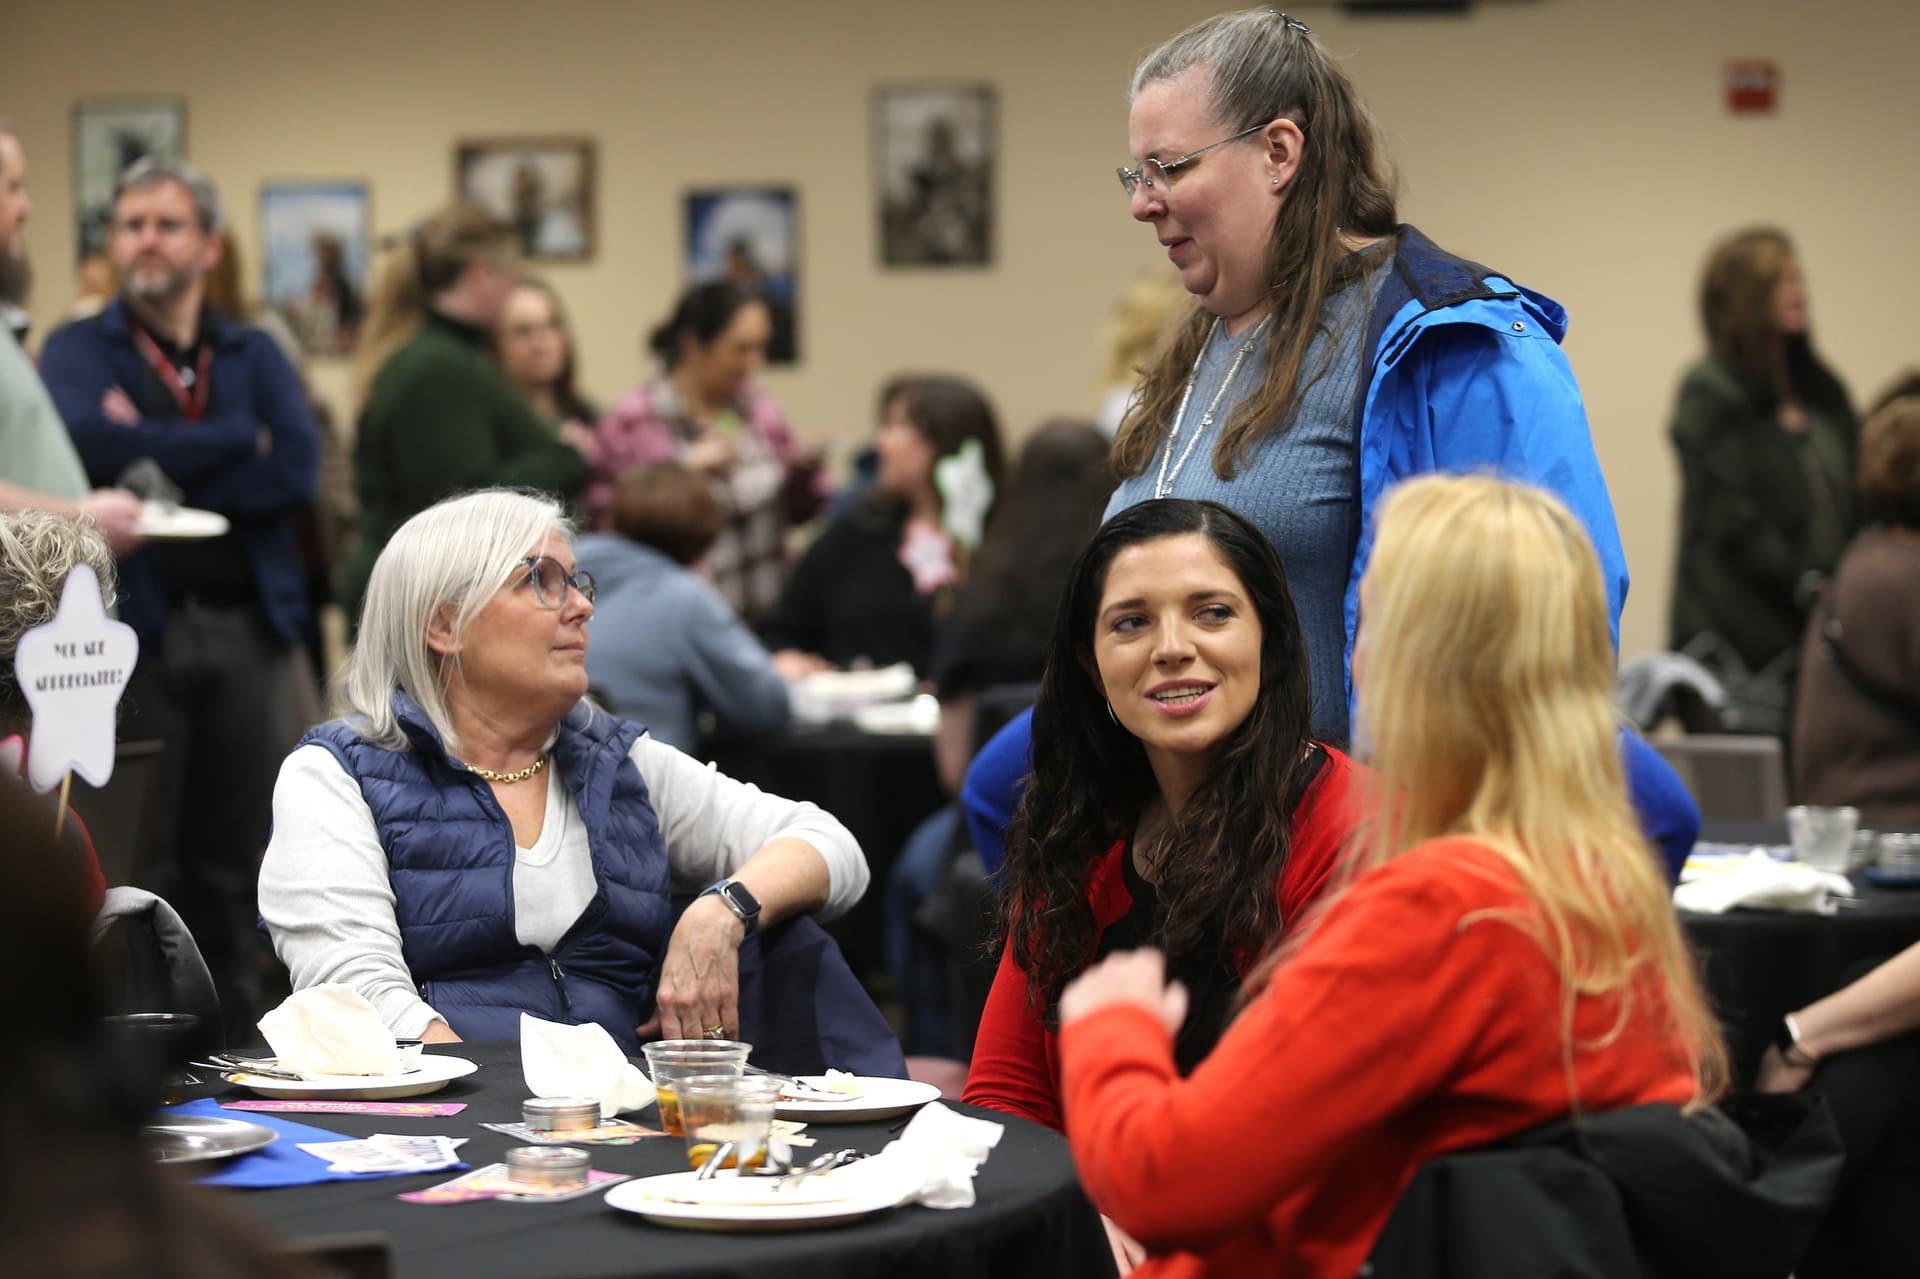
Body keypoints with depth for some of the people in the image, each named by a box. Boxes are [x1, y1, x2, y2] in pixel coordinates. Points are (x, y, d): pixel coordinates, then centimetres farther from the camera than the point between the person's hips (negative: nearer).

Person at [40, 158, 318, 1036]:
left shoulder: (256, 357, 14)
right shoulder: (78, 351, 6)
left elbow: (296, 472, -3)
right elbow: (88, 440, -16)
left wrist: (157, 471, -10)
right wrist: (239, 442, -8)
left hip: (248, 626, 3)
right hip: (133, 628, -3)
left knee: (231, 866, 7)